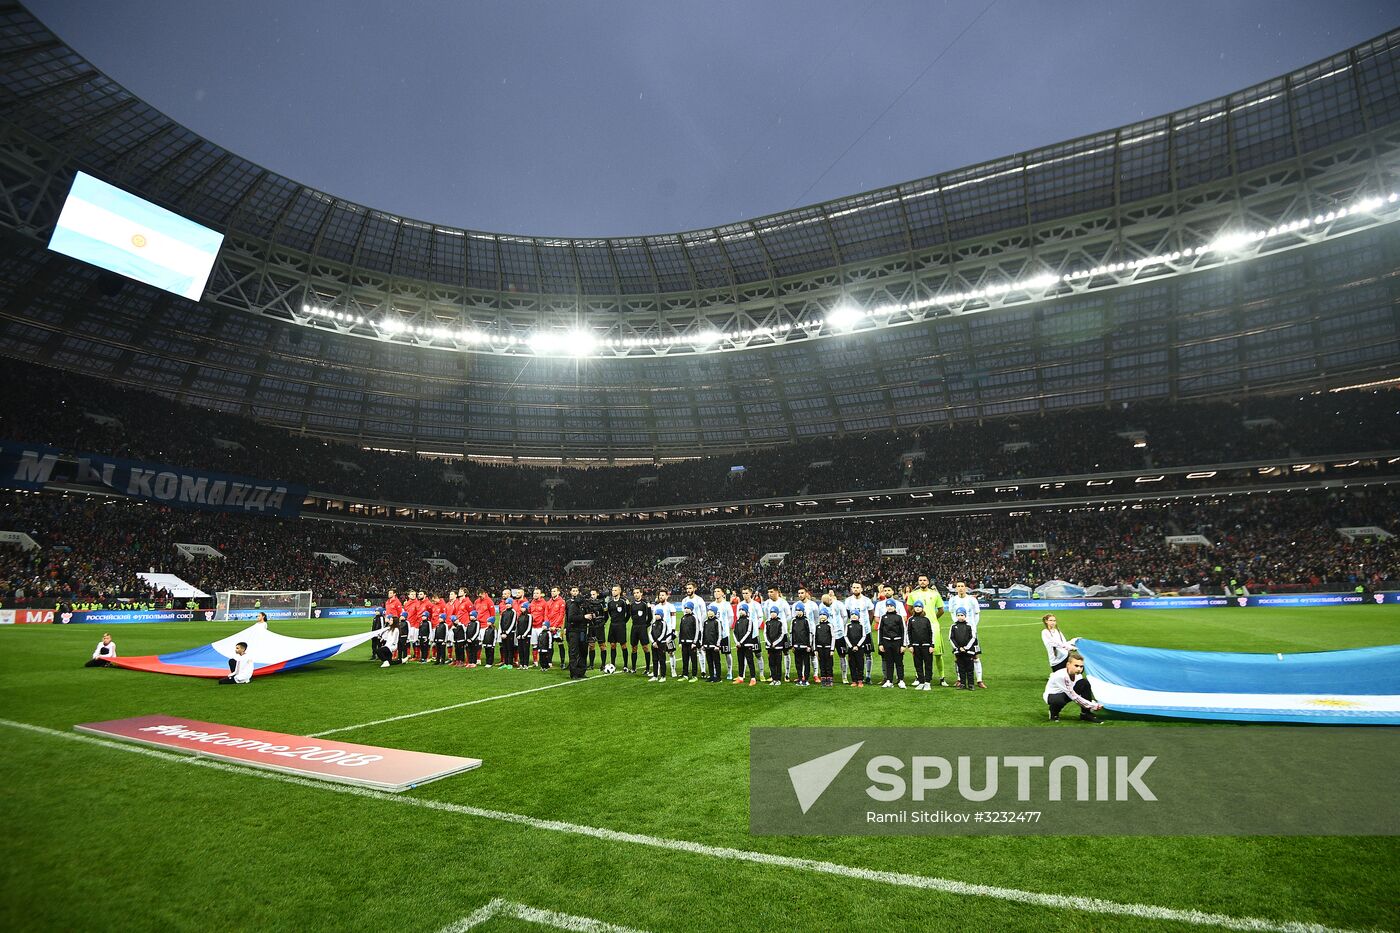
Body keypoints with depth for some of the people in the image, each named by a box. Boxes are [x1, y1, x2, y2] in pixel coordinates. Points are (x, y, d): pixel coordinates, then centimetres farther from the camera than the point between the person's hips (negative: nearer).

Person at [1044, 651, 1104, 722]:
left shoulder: (1078, 675, -13)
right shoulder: (1060, 676, -34)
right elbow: (1074, 697, -30)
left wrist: (1094, 703, -24)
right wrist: (1093, 706, -27)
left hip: (1068, 693, 6)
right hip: (1052, 696, -6)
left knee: (1085, 683, -16)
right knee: (1060, 700, -43)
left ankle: (1086, 714, -6)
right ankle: (1053, 713, -5)